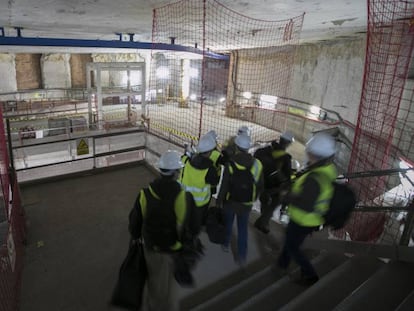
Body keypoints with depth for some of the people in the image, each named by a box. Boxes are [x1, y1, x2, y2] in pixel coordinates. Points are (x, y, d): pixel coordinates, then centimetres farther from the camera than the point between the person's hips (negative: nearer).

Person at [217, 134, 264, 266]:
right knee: (243, 229, 15)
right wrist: (253, 198, 15)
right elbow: (260, 185, -3)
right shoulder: (257, 164, -14)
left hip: (230, 201, -1)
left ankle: (225, 244, 43)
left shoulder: (230, 164, -23)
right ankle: (242, 256, 21)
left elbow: (224, 186, -16)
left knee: (228, 223, 22)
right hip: (247, 203, 2)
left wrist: (219, 200, -1)